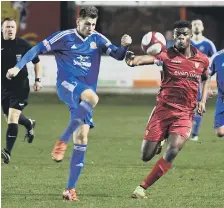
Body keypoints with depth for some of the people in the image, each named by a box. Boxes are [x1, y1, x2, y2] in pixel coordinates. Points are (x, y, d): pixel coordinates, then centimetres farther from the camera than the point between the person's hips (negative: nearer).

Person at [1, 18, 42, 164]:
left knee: (12, 117, -17)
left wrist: (38, 80, -1)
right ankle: (29, 125, 53)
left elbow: (36, 62, 6)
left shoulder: (23, 45, -7)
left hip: (20, 87, -4)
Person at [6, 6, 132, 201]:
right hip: (67, 85, -4)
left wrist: (124, 46, -16)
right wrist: (18, 66, -8)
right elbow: (38, 49, 0)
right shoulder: (65, 37, -2)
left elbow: (118, 55, 6)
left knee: (82, 137, -4)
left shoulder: (98, 39, 9)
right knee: (92, 97, -37)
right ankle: (63, 141, -27)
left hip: (85, 94, 5)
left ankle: (71, 188, 0)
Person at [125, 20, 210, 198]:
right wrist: (134, 60, -50)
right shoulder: (168, 55, -7)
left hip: (185, 114, 1)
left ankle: (143, 187, -8)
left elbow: (205, 79, 25)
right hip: (163, 109, -1)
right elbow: (150, 58, -27)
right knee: (146, 156, 0)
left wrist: (203, 101, 10)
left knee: (172, 152, -21)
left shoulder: (203, 60, 5)